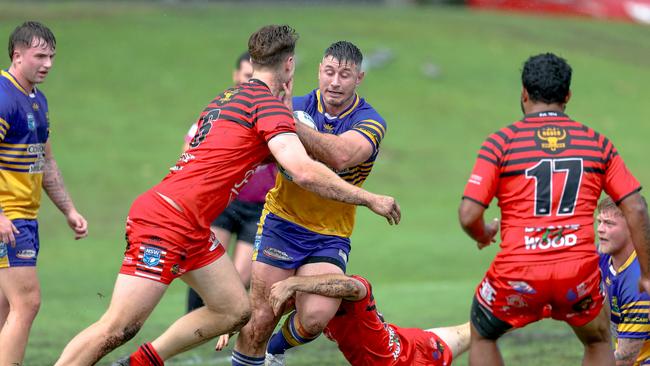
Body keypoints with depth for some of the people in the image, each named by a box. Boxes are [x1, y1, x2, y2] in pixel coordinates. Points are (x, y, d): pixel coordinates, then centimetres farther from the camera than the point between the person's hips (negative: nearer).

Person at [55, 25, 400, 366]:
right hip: (167, 220, -10)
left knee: (235, 310, 11)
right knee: (118, 329, -12)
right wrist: (369, 199, -9)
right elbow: (304, 171, -19)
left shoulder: (227, 97, 17)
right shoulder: (269, 103, -9)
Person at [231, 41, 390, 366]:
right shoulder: (297, 107, -1)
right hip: (282, 222, 1)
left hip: (331, 235, -1)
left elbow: (340, 156, -31)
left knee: (315, 318, -19)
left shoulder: (370, 122, -10)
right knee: (261, 318, -10)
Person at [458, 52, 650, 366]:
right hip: (579, 271, 1)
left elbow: (468, 216, -5)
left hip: (518, 273, -1)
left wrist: (483, 235, 18)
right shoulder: (597, 143, 8)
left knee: (482, 338, 26)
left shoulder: (501, 142, 1)